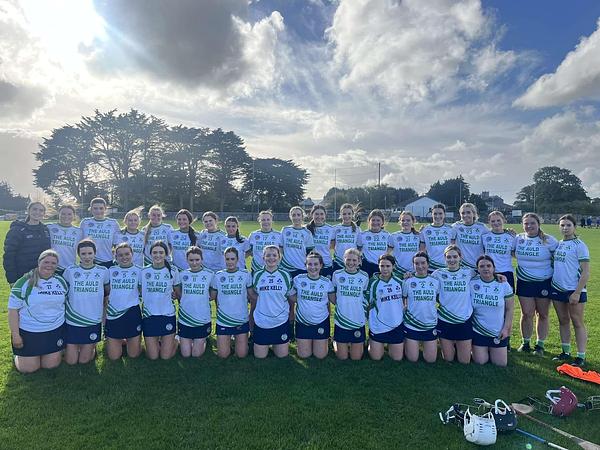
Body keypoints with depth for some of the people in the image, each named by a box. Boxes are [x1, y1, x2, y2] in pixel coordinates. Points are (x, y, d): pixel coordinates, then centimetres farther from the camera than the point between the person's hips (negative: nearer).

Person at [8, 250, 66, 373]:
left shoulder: (61, 281, 2)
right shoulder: (24, 282, -11)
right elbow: (13, 309, -9)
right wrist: (15, 335, -11)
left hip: (55, 330, 3)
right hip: (28, 332, -3)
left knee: (51, 365, 6)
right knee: (28, 368, 5)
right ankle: (19, 354, 34)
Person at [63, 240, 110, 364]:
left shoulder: (103, 271, -3)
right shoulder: (70, 271, -3)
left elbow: (108, 293, 10)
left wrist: (105, 310, 5)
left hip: (93, 322, 0)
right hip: (72, 321, 1)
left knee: (84, 360, 5)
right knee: (71, 361, 7)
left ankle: (92, 347, 35)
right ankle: (72, 346, 37)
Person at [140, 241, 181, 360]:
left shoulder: (173, 271, -1)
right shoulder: (144, 271, 0)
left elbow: (179, 294, 8)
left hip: (168, 315, -1)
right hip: (149, 316, 1)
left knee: (166, 356, 2)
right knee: (153, 357, 3)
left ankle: (172, 341, 32)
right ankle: (156, 342, 33)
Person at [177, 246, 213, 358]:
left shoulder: (210, 274, -5)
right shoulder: (182, 274, 0)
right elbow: (178, 294, 13)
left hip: (203, 320, -1)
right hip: (184, 320, 2)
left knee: (196, 354, 6)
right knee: (186, 354, 7)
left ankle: (203, 341, 36)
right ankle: (182, 341, 37)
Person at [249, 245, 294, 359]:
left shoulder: (285, 276, -2)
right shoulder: (257, 276, -1)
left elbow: (290, 298, 7)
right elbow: (253, 299, 8)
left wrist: (291, 315, 8)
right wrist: (251, 319, 9)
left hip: (281, 321, 0)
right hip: (261, 322, 0)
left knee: (282, 355, 6)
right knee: (259, 356, 5)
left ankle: (275, 344, 35)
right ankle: (268, 344, 35)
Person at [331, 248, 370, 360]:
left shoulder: (364, 276, -2)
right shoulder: (337, 274, -4)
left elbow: (366, 296, 10)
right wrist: (340, 304, -2)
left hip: (358, 321, 1)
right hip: (341, 321, 0)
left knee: (356, 358, 8)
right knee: (342, 357, 8)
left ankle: (361, 343, 37)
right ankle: (335, 342, 37)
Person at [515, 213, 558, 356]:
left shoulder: (548, 240, -7)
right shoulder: (518, 238, 2)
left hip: (544, 282, -1)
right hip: (524, 282, 2)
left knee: (543, 314, 8)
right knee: (526, 314, 2)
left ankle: (540, 345, 22)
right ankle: (526, 343, 19)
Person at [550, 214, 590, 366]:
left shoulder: (579, 245, -8)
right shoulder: (558, 244, 10)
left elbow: (586, 272, -12)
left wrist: (577, 292, -16)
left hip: (574, 290, -6)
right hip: (557, 288, 6)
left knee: (577, 323, 2)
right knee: (563, 321, 13)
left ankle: (581, 357, 10)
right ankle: (566, 352, 24)